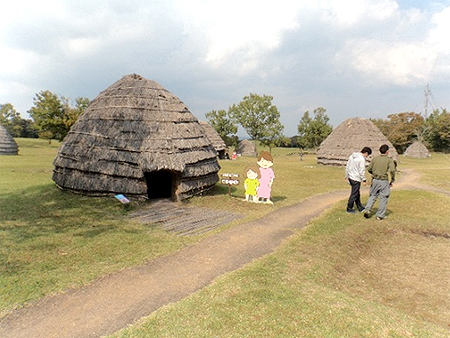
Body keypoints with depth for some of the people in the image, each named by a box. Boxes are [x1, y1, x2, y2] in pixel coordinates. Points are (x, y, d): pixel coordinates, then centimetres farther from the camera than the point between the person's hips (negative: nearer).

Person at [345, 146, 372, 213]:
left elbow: (347, 167, 15)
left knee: (357, 193, 19)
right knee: (354, 194, 2)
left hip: (350, 177, 9)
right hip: (356, 179, -9)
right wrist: (364, 180, -10)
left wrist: (347, 176, 22)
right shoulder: (362, 159, -16)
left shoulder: (352, 156, 10)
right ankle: (349, 209, 11)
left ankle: (360, 208, 29)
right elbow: (362, 171, -17)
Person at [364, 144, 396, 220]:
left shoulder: (375, 158, 4)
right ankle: (380, 215, 11)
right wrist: (392, 180, -6)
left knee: (373, 196, 16)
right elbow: (392, 170, -18)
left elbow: (369, 169, 5)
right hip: (384, 182, -3)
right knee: (383, 198, 7)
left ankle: (367, 210, 0)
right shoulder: (389, 160, -7)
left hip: (375, 180, 3)